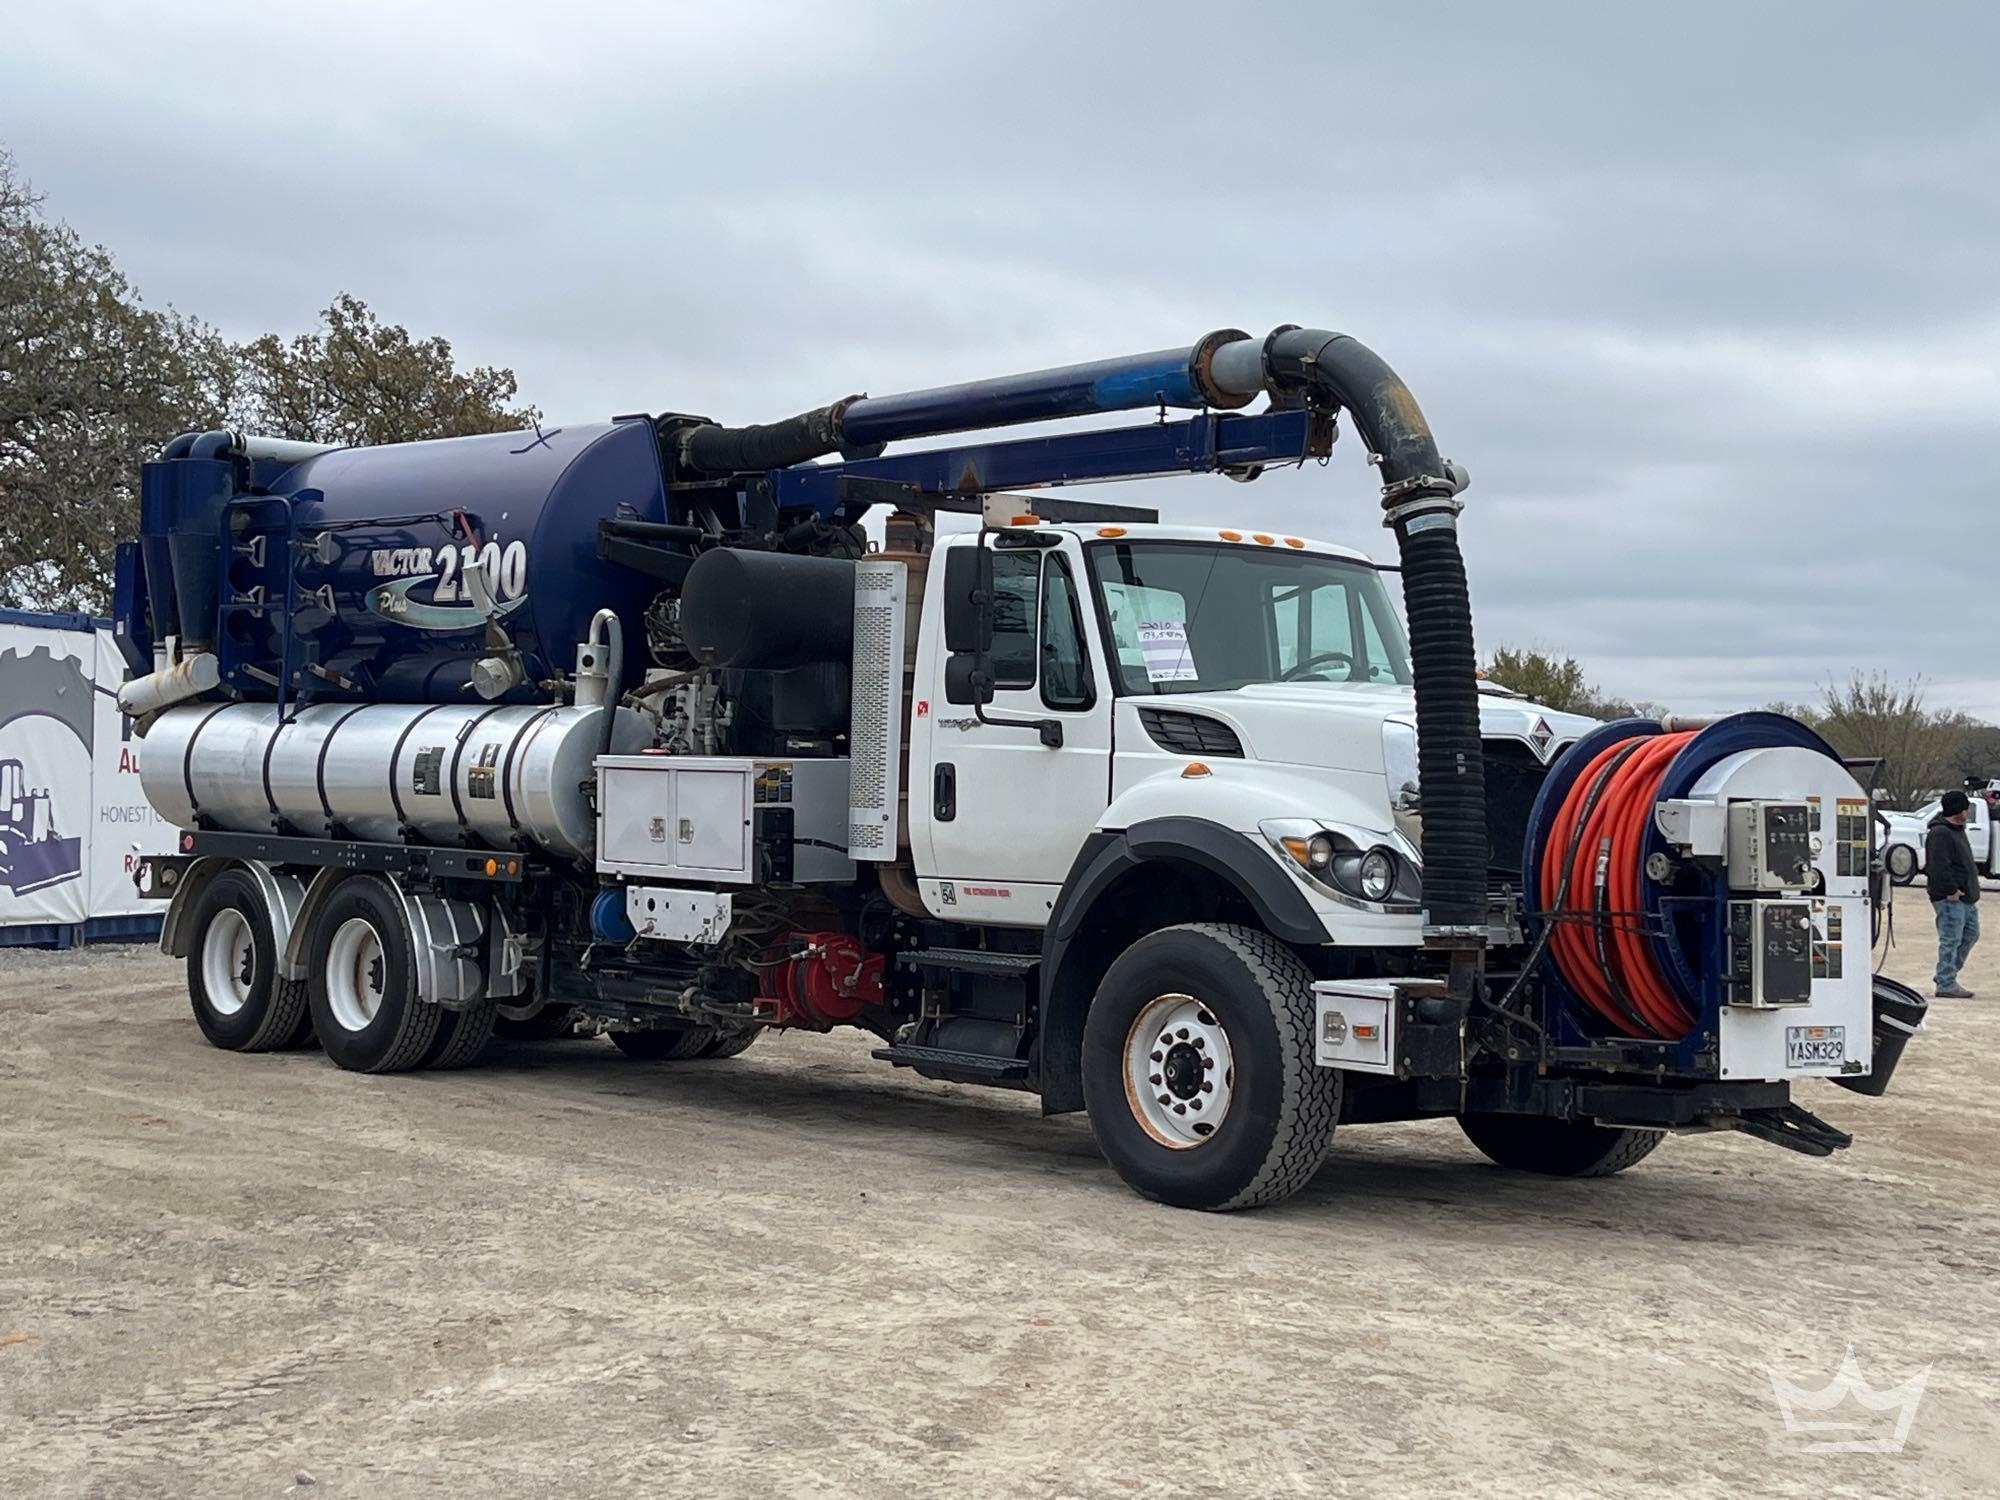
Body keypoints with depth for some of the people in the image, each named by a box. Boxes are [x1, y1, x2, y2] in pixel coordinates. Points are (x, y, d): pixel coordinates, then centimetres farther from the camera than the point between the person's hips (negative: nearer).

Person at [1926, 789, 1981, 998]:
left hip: (1965, 895, 11)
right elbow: (1939, 866, -23)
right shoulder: (1940, 833, -17)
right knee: (1951, 940, -8)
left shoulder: (1957, 830, 17)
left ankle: (1947, 975, 25)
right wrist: (1951, 890, -23)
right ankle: (1946, 985, -4)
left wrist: (1971, 888, 20)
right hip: (1950, 897, -11)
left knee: (1970, 934, 17)